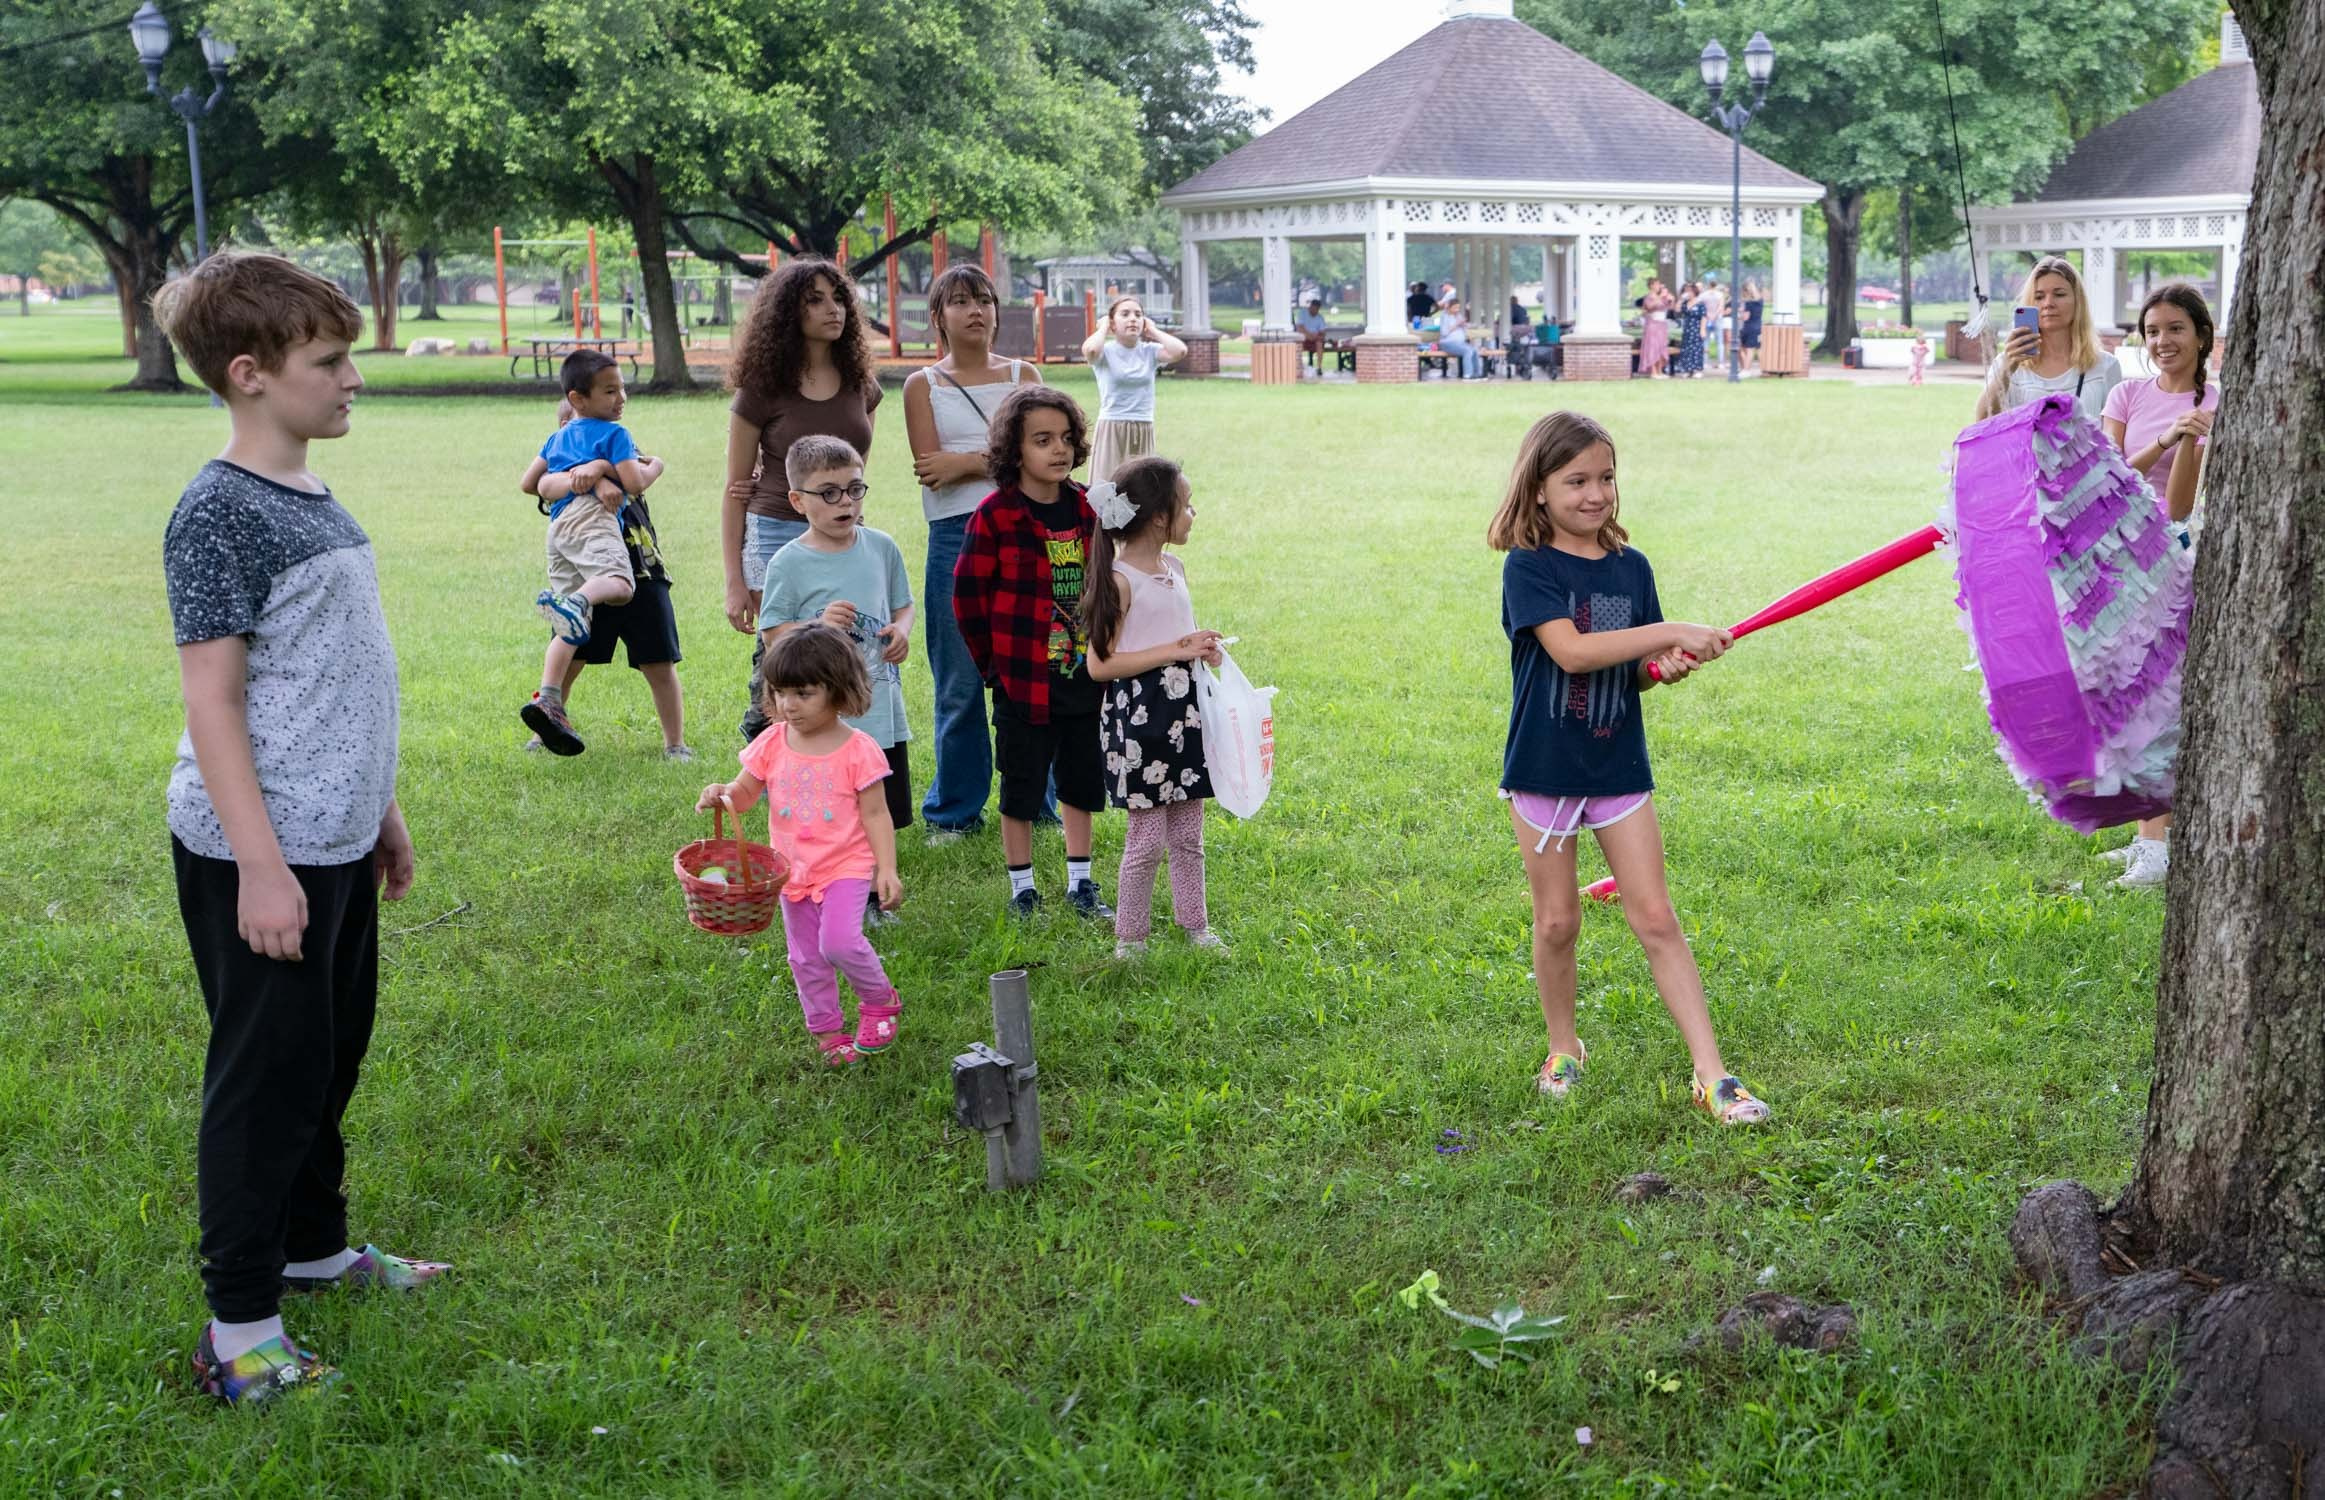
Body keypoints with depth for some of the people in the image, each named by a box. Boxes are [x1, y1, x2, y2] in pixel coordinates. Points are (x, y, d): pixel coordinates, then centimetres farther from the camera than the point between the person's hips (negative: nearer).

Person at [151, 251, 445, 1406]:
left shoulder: (312, 500, 10)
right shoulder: (219, 513, -16)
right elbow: (213, 702, -19)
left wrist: (381, 809, 21)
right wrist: (259, 865, -21)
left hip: (337, 842, 9)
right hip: (263, 853, -9)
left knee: (332, 1054, 19)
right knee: (268, 1074, -1)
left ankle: (313, 1247, 36)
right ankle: (239, 1328, 9)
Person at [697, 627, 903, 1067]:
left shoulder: (857, 750, -13)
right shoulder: (772, 743, -3)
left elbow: (876, 814, -9)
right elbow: (744, 794, 5)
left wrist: (887, 869, -15)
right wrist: (721, 794, -18)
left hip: (846, 865, -5)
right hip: (792, 869, 5)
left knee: (839, 940, -21)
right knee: (805, 957, 13)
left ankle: (879, 1000, 7)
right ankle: (827, 1031, 31)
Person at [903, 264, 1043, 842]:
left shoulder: (1023, 376, 10)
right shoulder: (922, 385, 6)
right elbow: (931, 468, -6)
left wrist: (965, 462, -9)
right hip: (955, 539, -1)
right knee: (959, 685, 4)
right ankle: (955, 810, 15)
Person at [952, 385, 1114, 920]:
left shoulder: (1085, 509, 3)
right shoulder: (995, 514, -13)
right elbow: (968, 592, -9)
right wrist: (991, 660, -4)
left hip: (1085, 675, 5)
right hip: (1024, 680, -5)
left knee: (1082, 781, 15)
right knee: (1022, 788, 6)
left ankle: (1080, 883, 29)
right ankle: (1022, 889, 20)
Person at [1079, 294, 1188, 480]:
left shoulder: (1149, 351, 5)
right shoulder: (1106, 351, -3)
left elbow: (1179, 351, -13)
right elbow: (1089, 349, -28)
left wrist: (1152, 330, -1)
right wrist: (1103, 328, -8)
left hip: (1143, 432, 3)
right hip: (1111, 430, -3)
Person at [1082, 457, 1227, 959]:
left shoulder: (1175, 569, 11)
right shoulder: (1119, 579, -13)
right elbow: (1100, 664, -17)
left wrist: (1203, 649, 4)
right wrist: (1174, 651, -19)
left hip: (1184, 708, 7)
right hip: (1139, 714, -7)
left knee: (1188, 835, 13)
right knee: (1148, 836, -1)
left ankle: (1195, 925, 24)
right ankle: (1130, 937, 12)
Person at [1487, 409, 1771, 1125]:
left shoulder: (1631, 568, 4)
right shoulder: (1527, 567, -11)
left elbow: (1637, 669, 9)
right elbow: (1571, 650, -25)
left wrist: (1667, 666, -14)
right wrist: (1674, 632, -26)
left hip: (1619, 766, 3)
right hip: (1544, 768, -3)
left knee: (1655, 918, 1)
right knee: (1557, 922, 8)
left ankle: (1711, 1073, 1)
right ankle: (1563, 1049, 29)